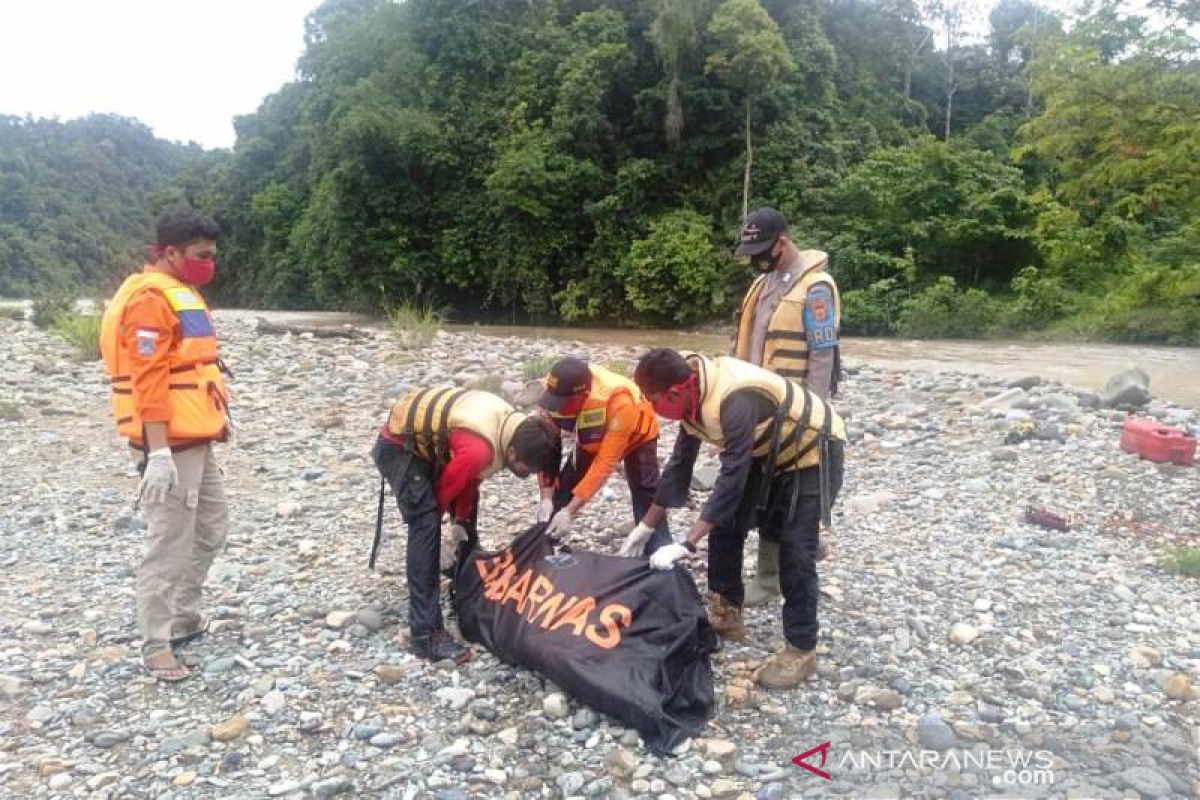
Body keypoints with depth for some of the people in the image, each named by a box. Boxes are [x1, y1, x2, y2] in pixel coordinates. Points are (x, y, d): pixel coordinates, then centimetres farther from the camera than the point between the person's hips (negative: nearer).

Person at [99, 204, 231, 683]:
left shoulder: (182, 292, 15)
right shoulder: (151, 298, -15)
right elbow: (149, 381, -21)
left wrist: (218, 415, 20)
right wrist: (158, 452, -24)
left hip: (197, 441, 10)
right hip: (171, 446, -10)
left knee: (210, 531, 19)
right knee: (169, 546, -3)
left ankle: (183, 617, 32)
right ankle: (156, 647, 9)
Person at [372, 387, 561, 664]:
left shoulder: (511, 423, -8)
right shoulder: (479, 449, -37)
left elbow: (468, 478, 3)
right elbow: (443, 491, -20)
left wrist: (460, 525, 0)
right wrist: (455, 526, -2)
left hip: (427, 439, 10)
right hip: (398, 446, -10)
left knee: (470, 507, 21)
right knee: (425, 526, -21)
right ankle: (426, 634, -18)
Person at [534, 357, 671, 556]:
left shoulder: (618, 402, -44)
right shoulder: (554, 393, -30)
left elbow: (606, 461, -38)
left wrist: (570, 511, -38)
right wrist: (546, 498, -26)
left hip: (637, 436, -4)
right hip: (592, 440, 4)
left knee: (648, 503, -11)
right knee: (560, 495, -2)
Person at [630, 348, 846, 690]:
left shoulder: (734, 401, -38)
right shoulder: (694, 394, -11)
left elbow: (732, 478, -38)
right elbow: (680, 463, -2)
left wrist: (686, 545, -37)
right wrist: (644, 528, 2)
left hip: (812, 450, -8)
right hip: (768, 451, 9)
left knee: (794, 549, -12)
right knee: (725, 525, 5)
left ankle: (801, 650, 0)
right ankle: (726, 614, 20)